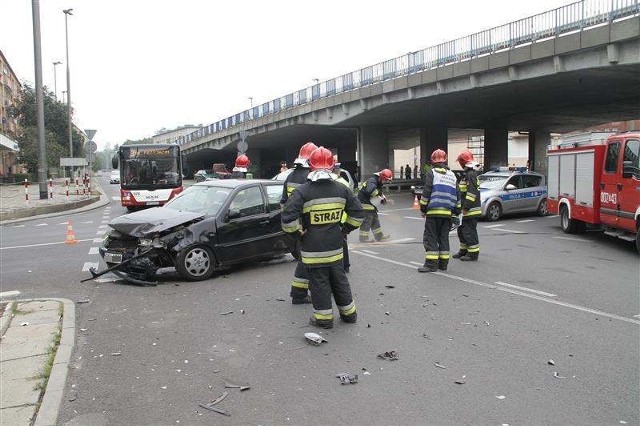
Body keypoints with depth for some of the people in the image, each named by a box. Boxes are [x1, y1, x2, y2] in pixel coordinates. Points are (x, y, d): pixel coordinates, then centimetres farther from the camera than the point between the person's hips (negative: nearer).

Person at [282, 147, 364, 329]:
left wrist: (299, 232, -5)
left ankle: (324, 318, 16)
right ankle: (349, 313, 30)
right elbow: (358, 213, 6)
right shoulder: (341, 190, 1)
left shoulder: (302, 192, -13)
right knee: (339, 280, 18)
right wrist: (344, 229, 14)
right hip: (335, 246, 5)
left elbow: (288, 218, -21)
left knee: (319, 283, 7)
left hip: (313, 248, -4)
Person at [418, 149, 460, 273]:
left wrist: (423, 209, 0)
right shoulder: (452, 175, 17)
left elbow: (426, 192, -8)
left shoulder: (432, 173, -2)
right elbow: (457, 195, 17)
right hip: (447, 212, 6)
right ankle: (443, 263, 13)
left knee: (430, 237, -3)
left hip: (433, 211, -6)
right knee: (444, 237, 12)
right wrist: (457, 211, 22)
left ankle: (431, 264, -8)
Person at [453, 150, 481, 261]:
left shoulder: (471, 175, -17)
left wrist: (466, 207, -24)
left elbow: (472, 192, -24)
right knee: (462, 230, 18)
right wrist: (464, 208, 25)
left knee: (469, 231, -5)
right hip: (466, 210, 11)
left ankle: (473, 253, 2)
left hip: (471, 210, -11)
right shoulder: (467, 174, 16)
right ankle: (464, 250, 29)